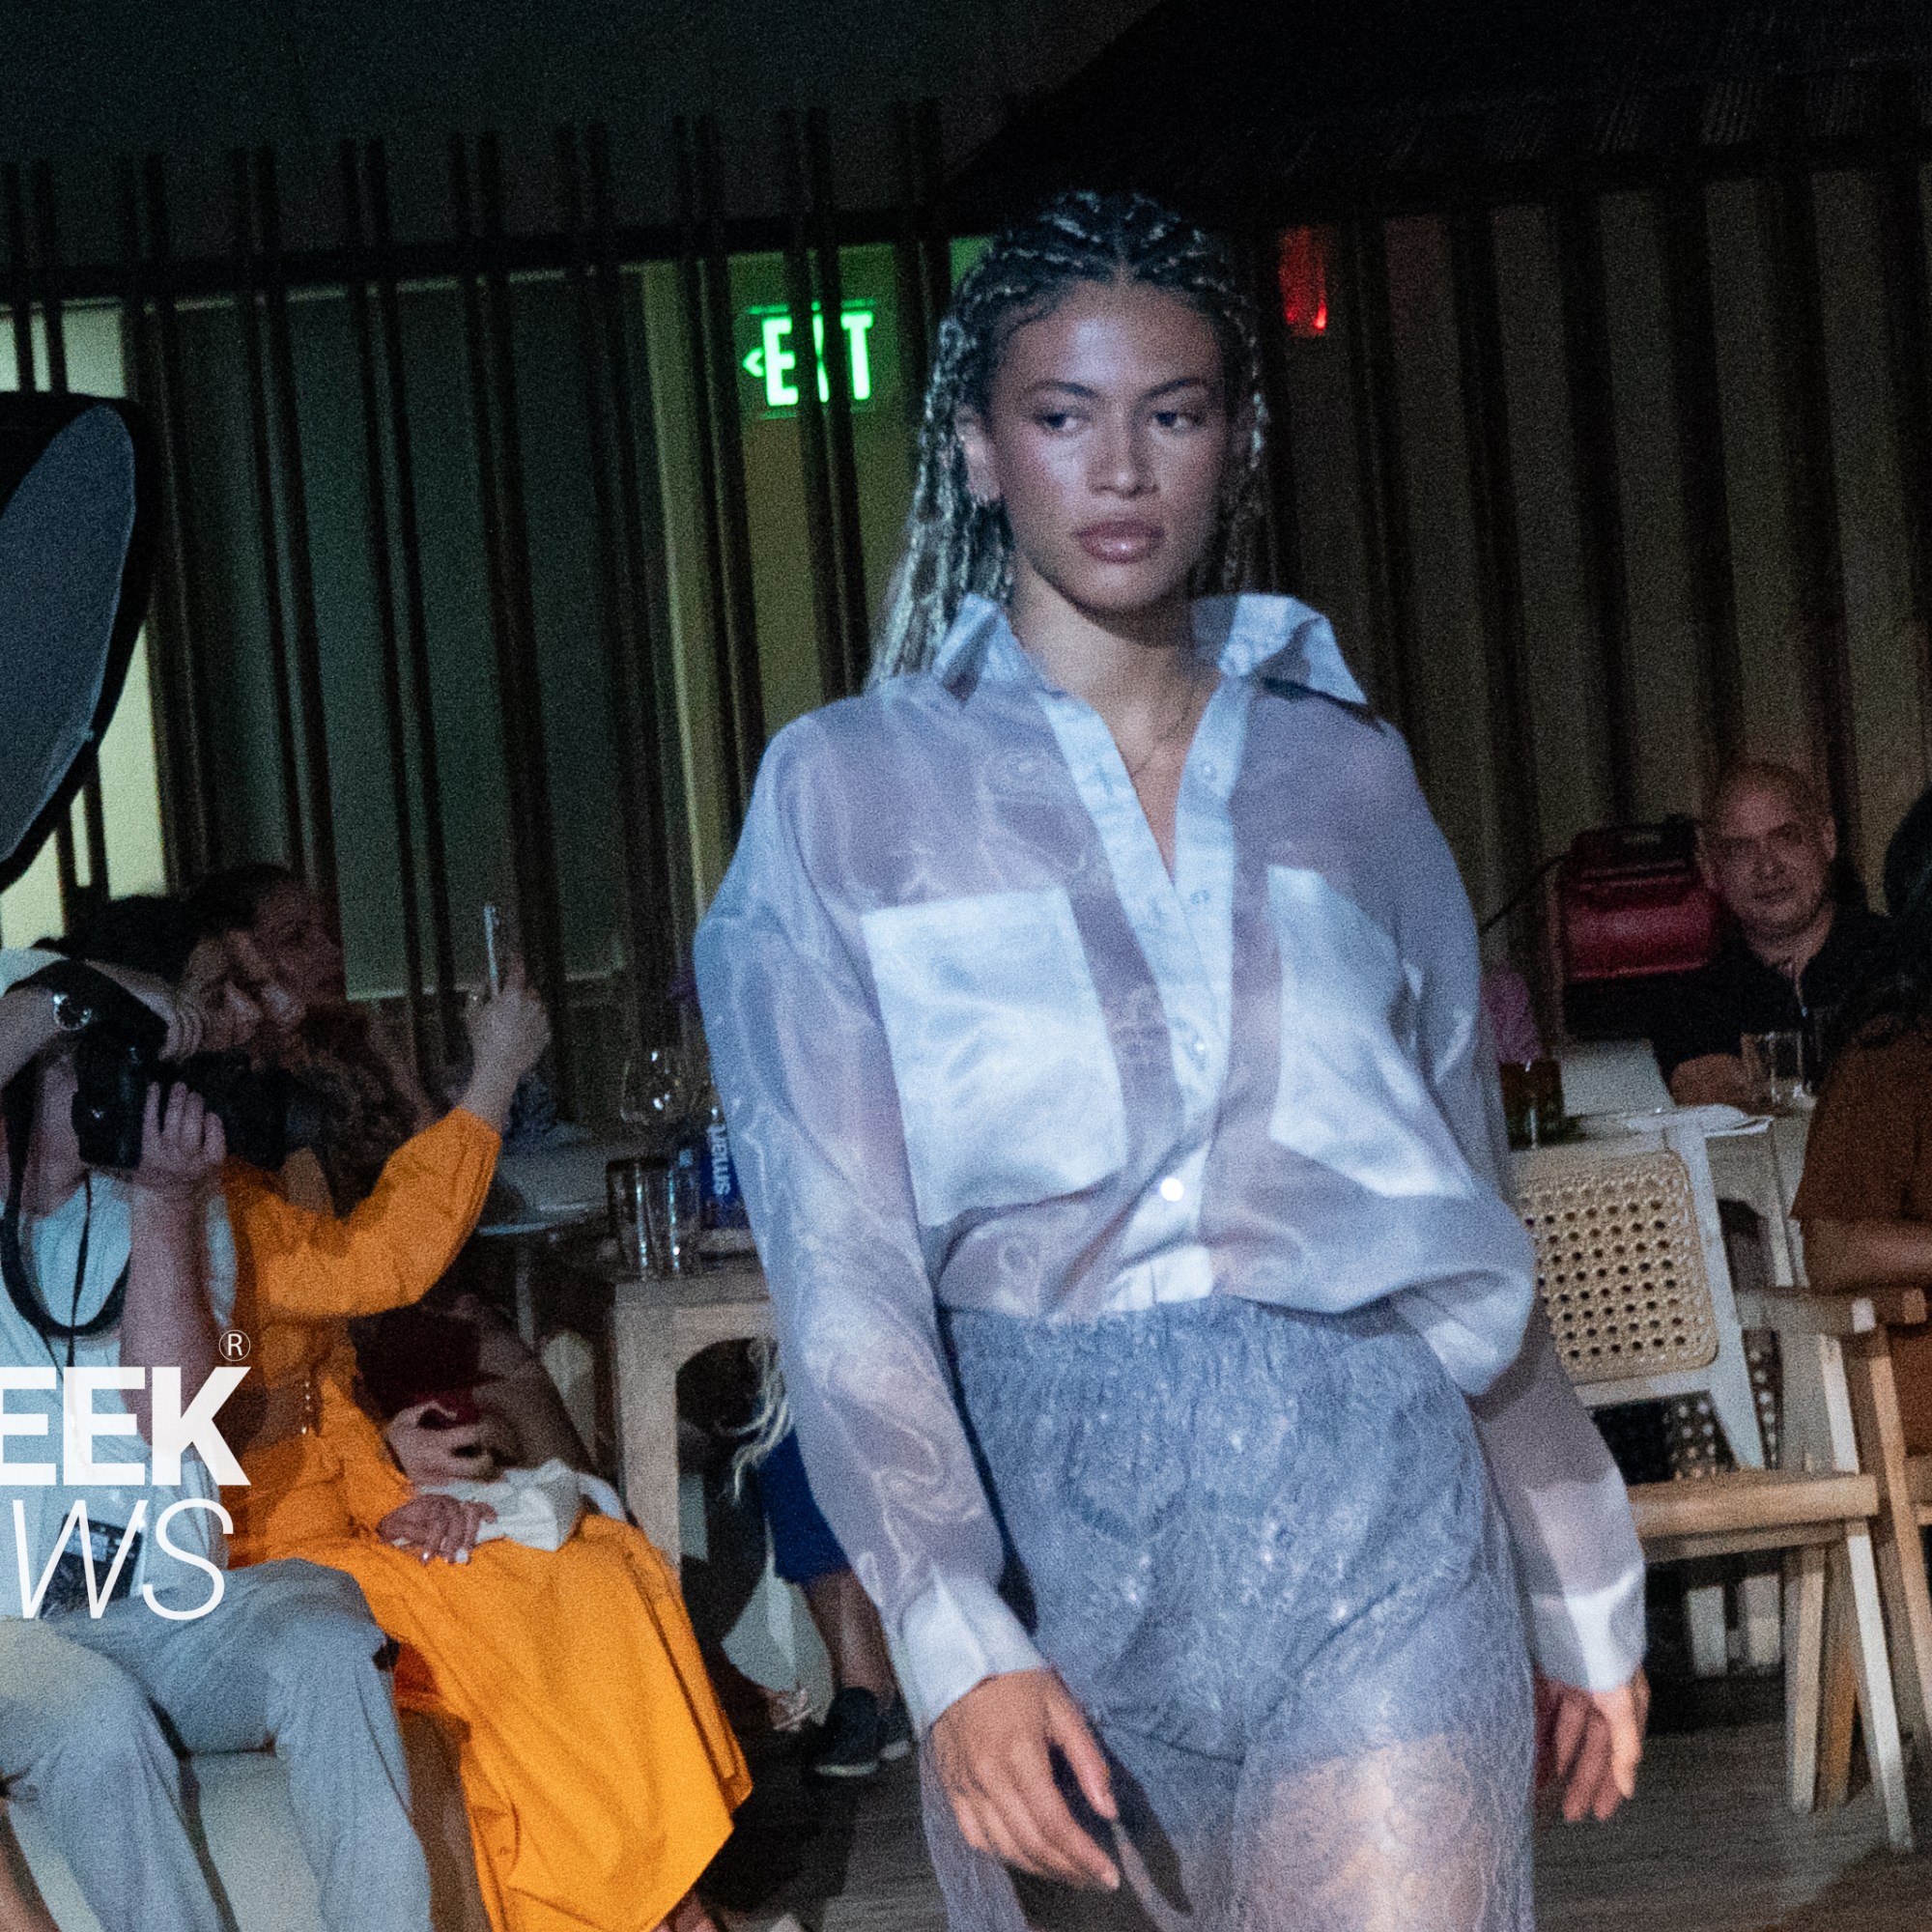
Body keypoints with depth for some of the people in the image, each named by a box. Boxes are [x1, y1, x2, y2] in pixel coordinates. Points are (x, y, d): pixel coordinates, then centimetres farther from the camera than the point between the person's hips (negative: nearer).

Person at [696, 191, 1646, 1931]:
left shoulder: (1349, 774, 9)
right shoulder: (850, 787, 2)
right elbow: (838, 1255, -6)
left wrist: (1584, 1592, 18)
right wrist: (952, 1642, -17)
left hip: (1367, 1517, 1)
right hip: (1043, 1518, -1)